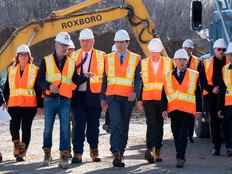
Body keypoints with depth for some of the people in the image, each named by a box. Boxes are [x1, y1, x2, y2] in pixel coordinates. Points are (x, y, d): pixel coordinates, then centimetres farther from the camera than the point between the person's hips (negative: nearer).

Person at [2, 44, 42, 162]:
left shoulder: (34, 70, 3)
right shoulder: (11, 70, 11)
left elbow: (39, 89, 3)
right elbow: (6, 87, 17)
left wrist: (40, 105, 0)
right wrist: (6, 100, 11)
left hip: (29, 105, -2)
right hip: (14, 104, 2)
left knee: (26, 128, 0)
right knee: (14, 126, -15)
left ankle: (22, 153, 8)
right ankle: (17, 146, 3)